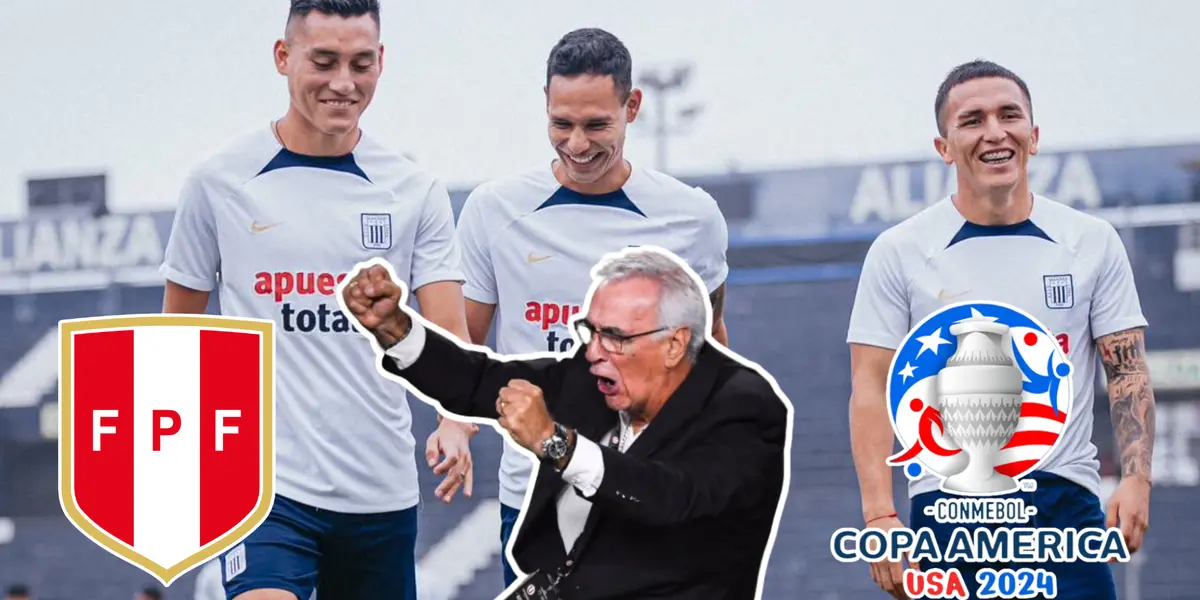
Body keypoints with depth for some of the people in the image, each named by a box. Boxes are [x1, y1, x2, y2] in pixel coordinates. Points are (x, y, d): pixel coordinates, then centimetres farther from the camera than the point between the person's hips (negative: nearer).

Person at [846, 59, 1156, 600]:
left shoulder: (1093, 243, 7)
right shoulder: (899, 252, 3)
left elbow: (1128, 372, 7)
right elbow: (871, 389, 0)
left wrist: (1136, 479, -9)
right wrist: (879, 513, -11)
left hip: (1066, 500, 1)